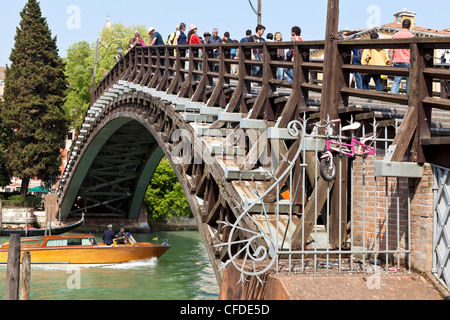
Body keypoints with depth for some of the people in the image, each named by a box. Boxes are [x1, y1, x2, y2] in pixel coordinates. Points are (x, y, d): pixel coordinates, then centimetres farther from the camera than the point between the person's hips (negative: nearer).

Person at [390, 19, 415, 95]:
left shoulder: (395, 35, 9)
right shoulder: (410, 35, -3)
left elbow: (391, 51, 9)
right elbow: (412, 51, -6)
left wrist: (391, 62, 14)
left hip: (397, 61, 4)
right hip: (407, 61, -4)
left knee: (396, 81, 4)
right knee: (409, 81, 4)